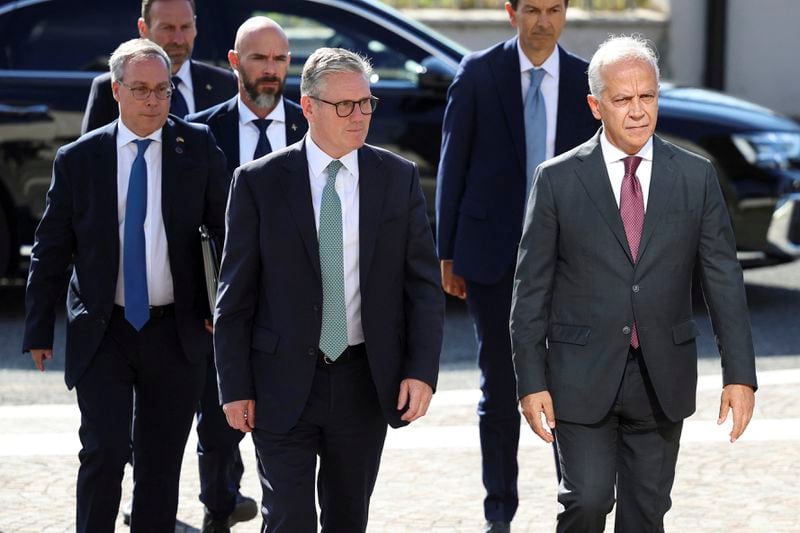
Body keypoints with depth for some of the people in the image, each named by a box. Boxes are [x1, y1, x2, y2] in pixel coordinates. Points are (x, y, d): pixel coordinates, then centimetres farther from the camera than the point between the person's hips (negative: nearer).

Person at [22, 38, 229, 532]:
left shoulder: (198, 148, 1)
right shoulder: (78, 159, 0)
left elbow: (228, 226, 4)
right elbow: (50, 250, 4)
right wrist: (39, 330, 1)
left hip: (176, 331, 1)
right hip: (102, 332, -1)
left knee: (161, 464, 8)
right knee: (105, 453, -9)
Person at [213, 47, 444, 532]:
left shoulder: (399, 178, 2)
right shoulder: (259, 182, -4)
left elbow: (424, 283, 3)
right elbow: (235, 293, -1)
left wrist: (422, 370, -6)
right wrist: (235, 387, -4)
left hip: (366, 382, 2)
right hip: (283, 384, -2)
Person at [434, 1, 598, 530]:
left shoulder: (587, 81, 3)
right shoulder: (478, 73, -1)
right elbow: (452, 165, 2)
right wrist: (447, 253, 0)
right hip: (494, 252, -1)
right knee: (499, 388, 7)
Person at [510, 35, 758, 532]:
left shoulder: (696, 176, 1)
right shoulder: (558, 179, -3)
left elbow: (724, 279, 1)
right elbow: (531, 287, -1)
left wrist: (740, 374, -5)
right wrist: (531, 381, -6)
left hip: (663, 378, 2)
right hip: (583, 377, -2)